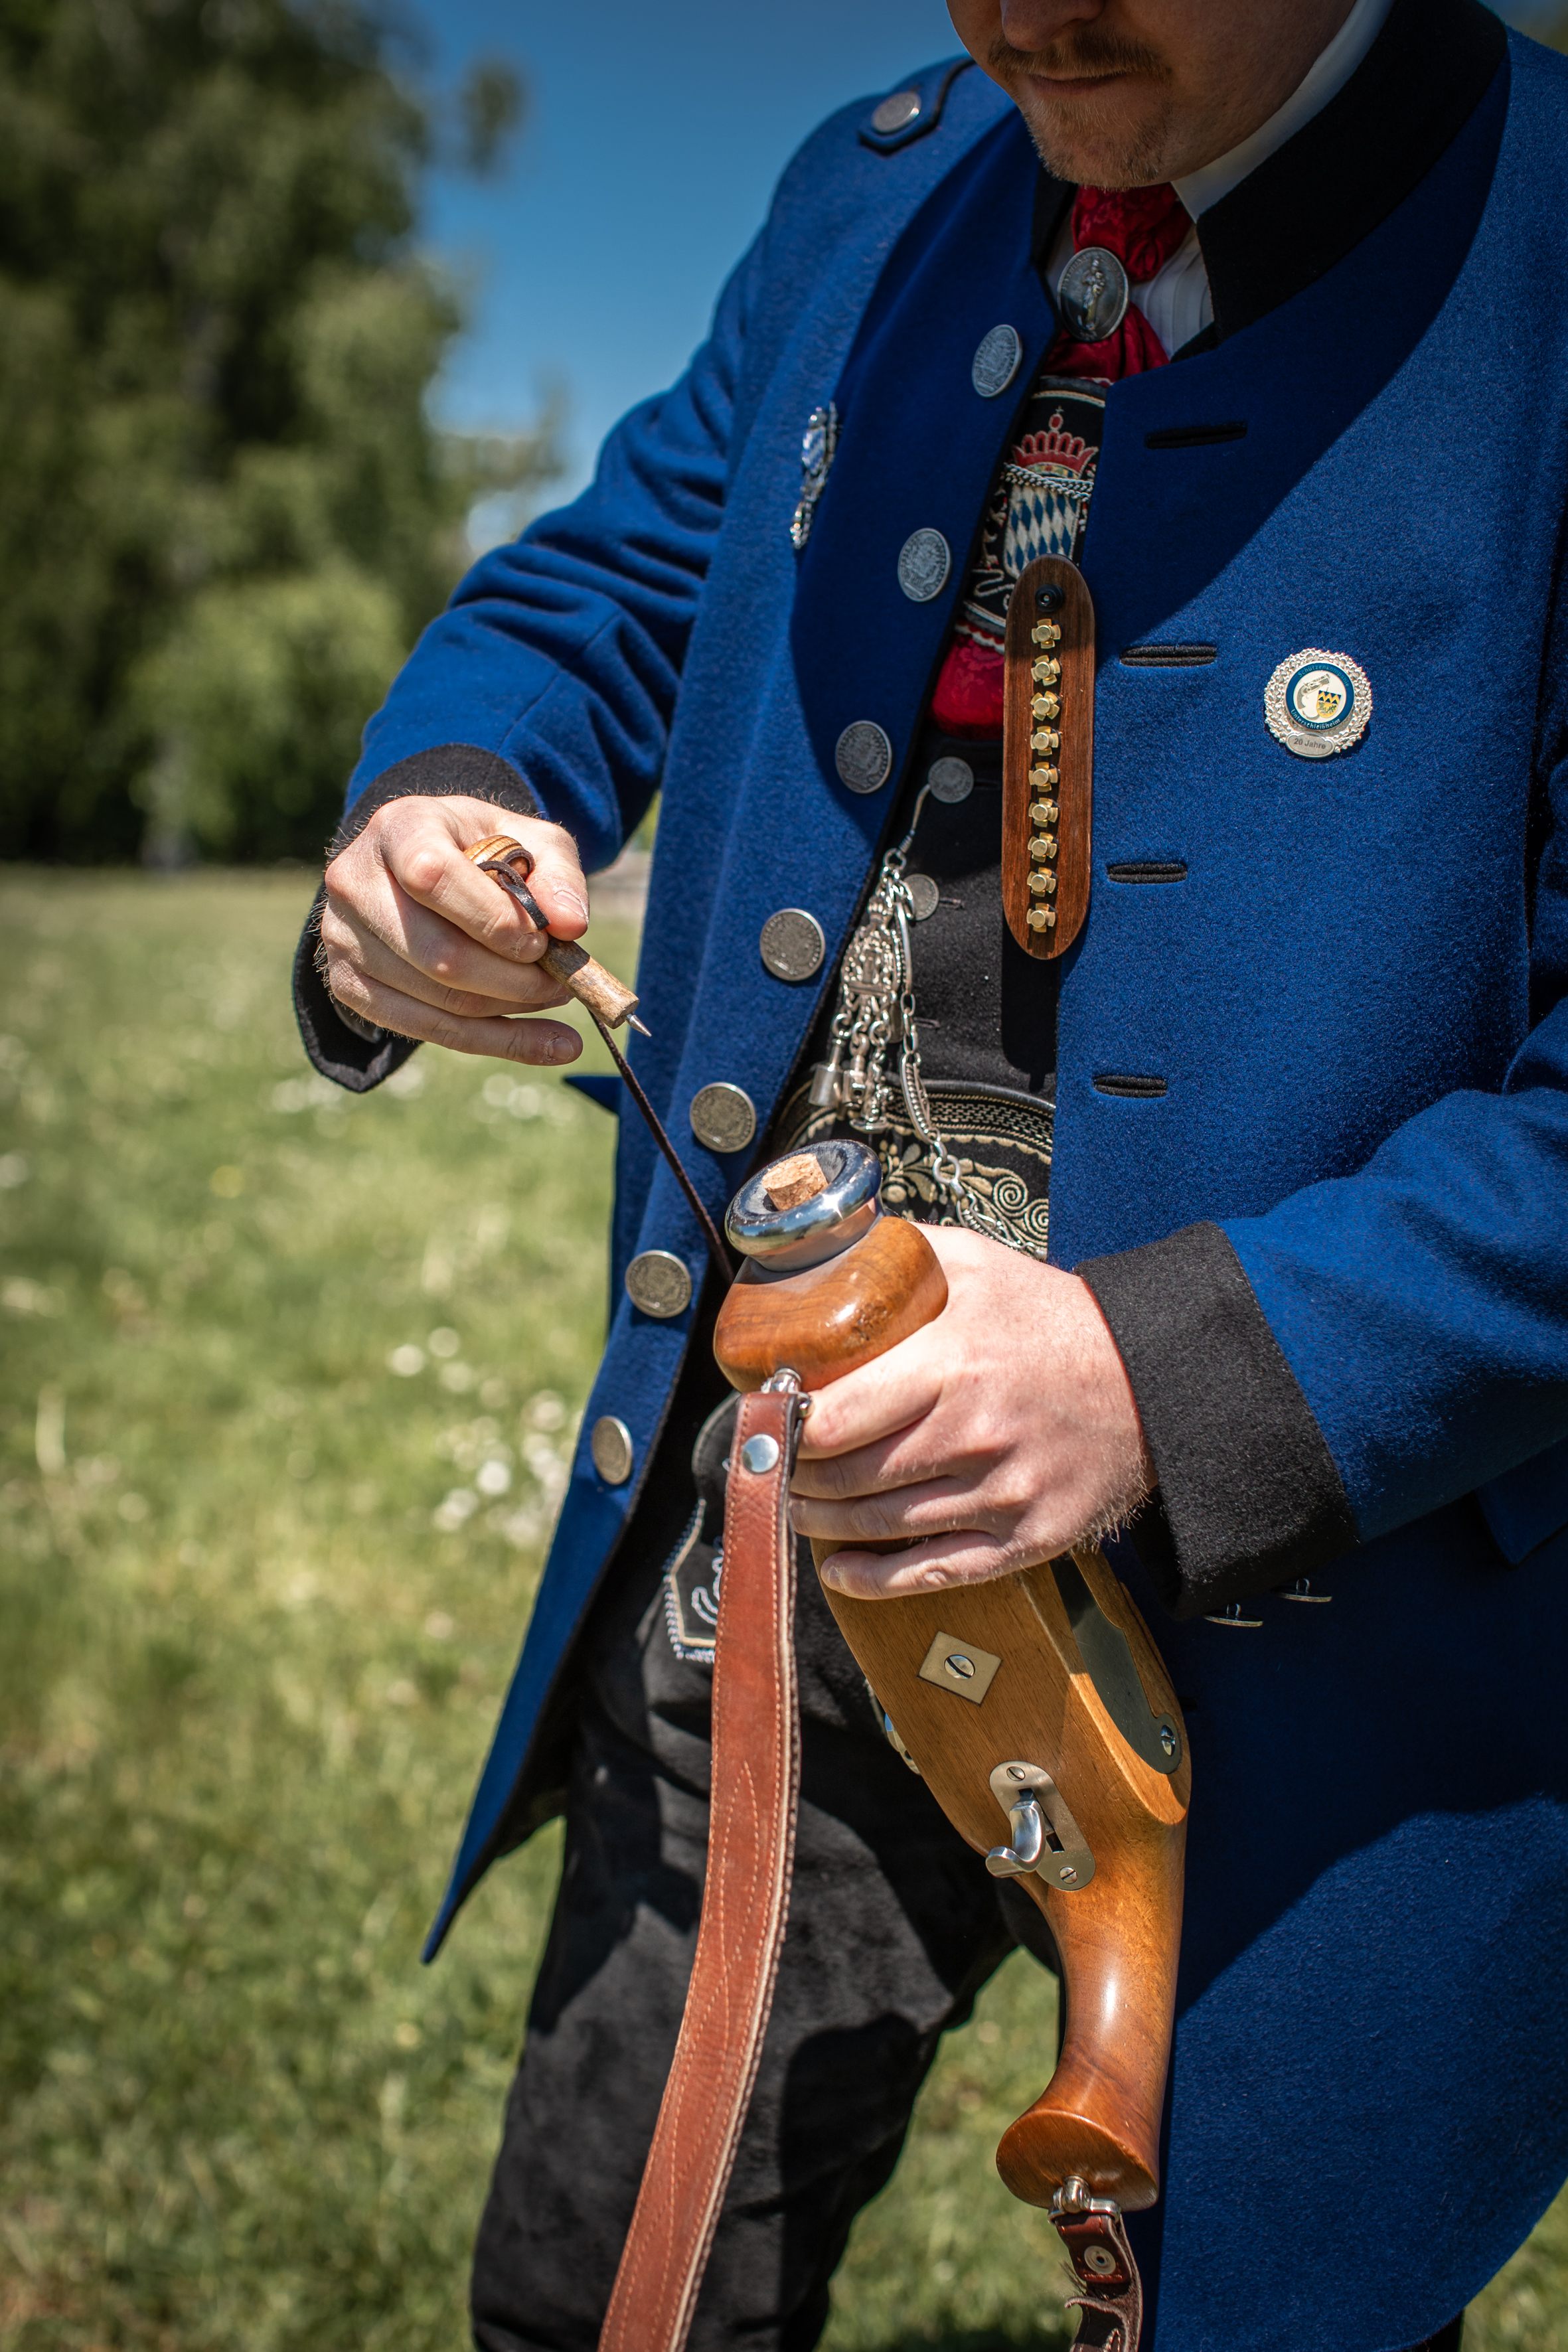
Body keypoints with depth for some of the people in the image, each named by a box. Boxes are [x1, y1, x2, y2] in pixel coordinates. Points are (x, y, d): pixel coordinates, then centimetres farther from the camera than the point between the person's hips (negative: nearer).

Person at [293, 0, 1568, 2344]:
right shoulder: (873, 202, 4)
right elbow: (607, 589, 13)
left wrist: (1174, 1378, -30)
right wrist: (446, 804, -11)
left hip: (1295, 1642, -4)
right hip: (774, 1554, 5)